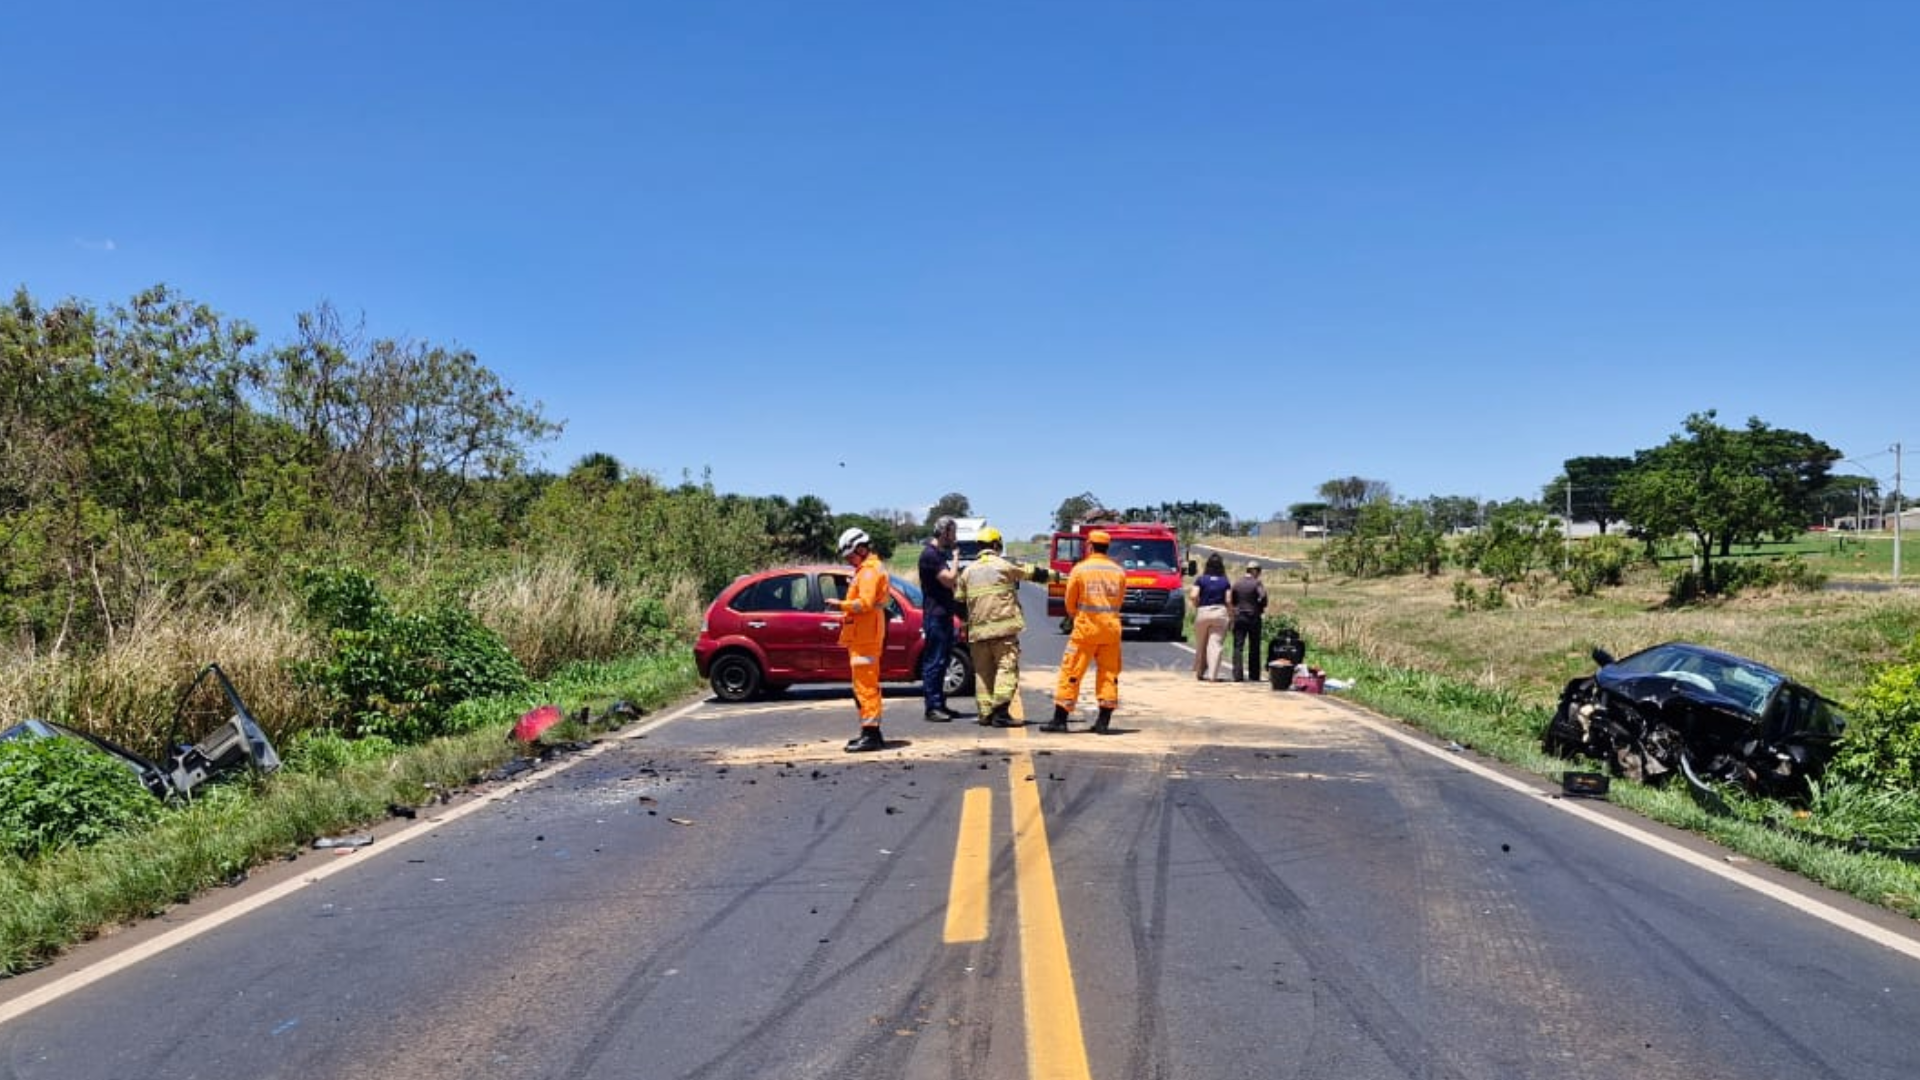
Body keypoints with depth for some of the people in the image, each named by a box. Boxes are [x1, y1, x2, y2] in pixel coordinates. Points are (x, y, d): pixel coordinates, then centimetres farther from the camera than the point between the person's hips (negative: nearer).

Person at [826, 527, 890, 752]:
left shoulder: (869, 571, -12)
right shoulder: (867, 570, 21)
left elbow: (864, 603, -23)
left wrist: (840, 604, -14)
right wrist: (846, 609, 12)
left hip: (864, 638, -11)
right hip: (864, 637, 11)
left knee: (865, 686, -11)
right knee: (867, 685, 15)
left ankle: (870, 735, -11)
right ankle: (870, 733, 22)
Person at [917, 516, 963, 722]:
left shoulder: (942, 553, 17)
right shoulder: (929, 554, -13)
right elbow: (949, 580, -19)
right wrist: (956, 560, -7)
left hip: (945, 614, 10)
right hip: (935, 615, -10)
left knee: (943, 660, 12)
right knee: (934, 662, -7)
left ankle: (940, 705, 18)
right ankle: (932, 707, -5)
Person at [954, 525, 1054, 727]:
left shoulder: (968, 571, 12)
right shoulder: (1003, 565, -1)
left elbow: (959, 600, 15)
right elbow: (1033, 573, 7)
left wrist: (965, 623, 27)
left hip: (977, 631, 5)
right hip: (1003, 628, -5)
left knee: (983, 672, 11)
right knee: (1007, 668, -6)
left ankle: (986, 713, 11)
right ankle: (1001, 711, -16)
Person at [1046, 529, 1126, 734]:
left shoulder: (1080, 569, -5)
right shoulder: (1119, 571, 3)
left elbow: (1070, 602, 3)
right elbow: (1119, 601, 10)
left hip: (1086, 627, -3)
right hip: (1111, 627, 3)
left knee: (1071, 672, 3)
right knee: (1109, 674, 9)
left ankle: (1060, 719, 4)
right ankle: (1103, 722, 7)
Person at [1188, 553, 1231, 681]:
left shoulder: (1201, 580, -1)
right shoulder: (1225, 582, 2)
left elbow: (1193, 596, -12)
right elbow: (1229, 600, -5)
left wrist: (1196, 605, 6)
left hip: (1202, 612, 0)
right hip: (1220, 612, 0)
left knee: (1201, 645, 13)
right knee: (1215, 645, -2)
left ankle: (1200, 673, 22)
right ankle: (1212, 675, -7)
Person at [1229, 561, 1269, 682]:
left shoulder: (1236, 583, 5)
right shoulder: (1256, 583, -8)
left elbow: (1232, 600, 7)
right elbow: (1263, 596, -20)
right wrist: (1262, 609, -4)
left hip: (1238, 617, 3)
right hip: (1253, 617, -2)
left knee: (1238, 646, 0)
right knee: (1254, 647, 9)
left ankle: (1237, 674, -11)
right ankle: (1254, 674, 15)